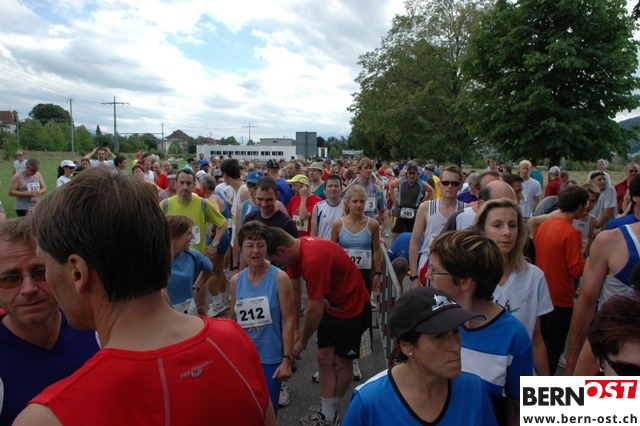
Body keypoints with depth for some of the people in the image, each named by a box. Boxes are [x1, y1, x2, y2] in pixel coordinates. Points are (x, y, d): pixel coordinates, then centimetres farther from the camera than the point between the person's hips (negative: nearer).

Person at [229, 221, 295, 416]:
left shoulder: (279, 278, -12)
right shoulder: (236, 281, -1)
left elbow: (288, 321, -11)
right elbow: (233, 319, 10)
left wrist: (287, 359, -12)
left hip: (270, 358, -3)